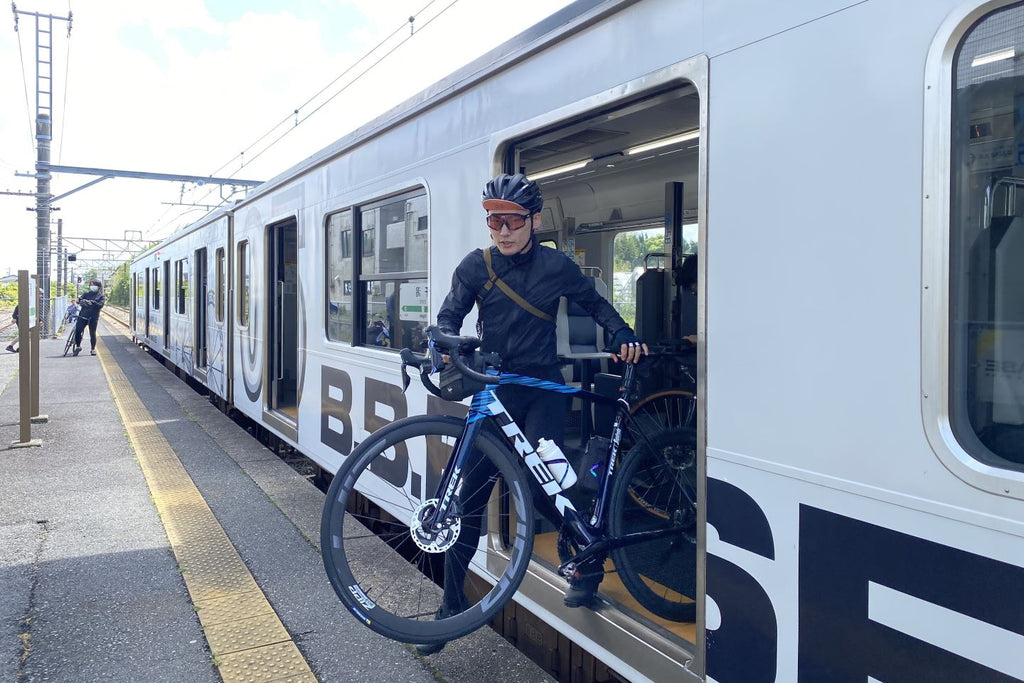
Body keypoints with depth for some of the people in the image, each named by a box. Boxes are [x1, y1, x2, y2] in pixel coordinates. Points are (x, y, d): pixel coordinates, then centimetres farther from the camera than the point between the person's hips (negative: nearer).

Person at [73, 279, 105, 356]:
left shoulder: (101, 296, 7)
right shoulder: (87, 294, 17)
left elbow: (100, 305, -10)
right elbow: (80, 299, 4)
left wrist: (92, 303, -26)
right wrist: (80, 299, -19)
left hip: (93, 317, -2)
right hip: (83, 315, 2)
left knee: (92, 333, 1)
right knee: (77, 331, -8)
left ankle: (93, 349, 14)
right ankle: (78, 347, 9)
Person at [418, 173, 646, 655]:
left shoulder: (556, 266, -2)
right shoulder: (476, 266, -1)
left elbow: (594, 304, 11)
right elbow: (449, 316, -6)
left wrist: (623, 335, -7)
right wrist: (448, 344, -28)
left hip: (542, 390, -2)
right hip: (492, 388, 2)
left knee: (539, 488, -13)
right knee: (468, 498, 1)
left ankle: (590, 562, 18)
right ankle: (451, 607, 15)